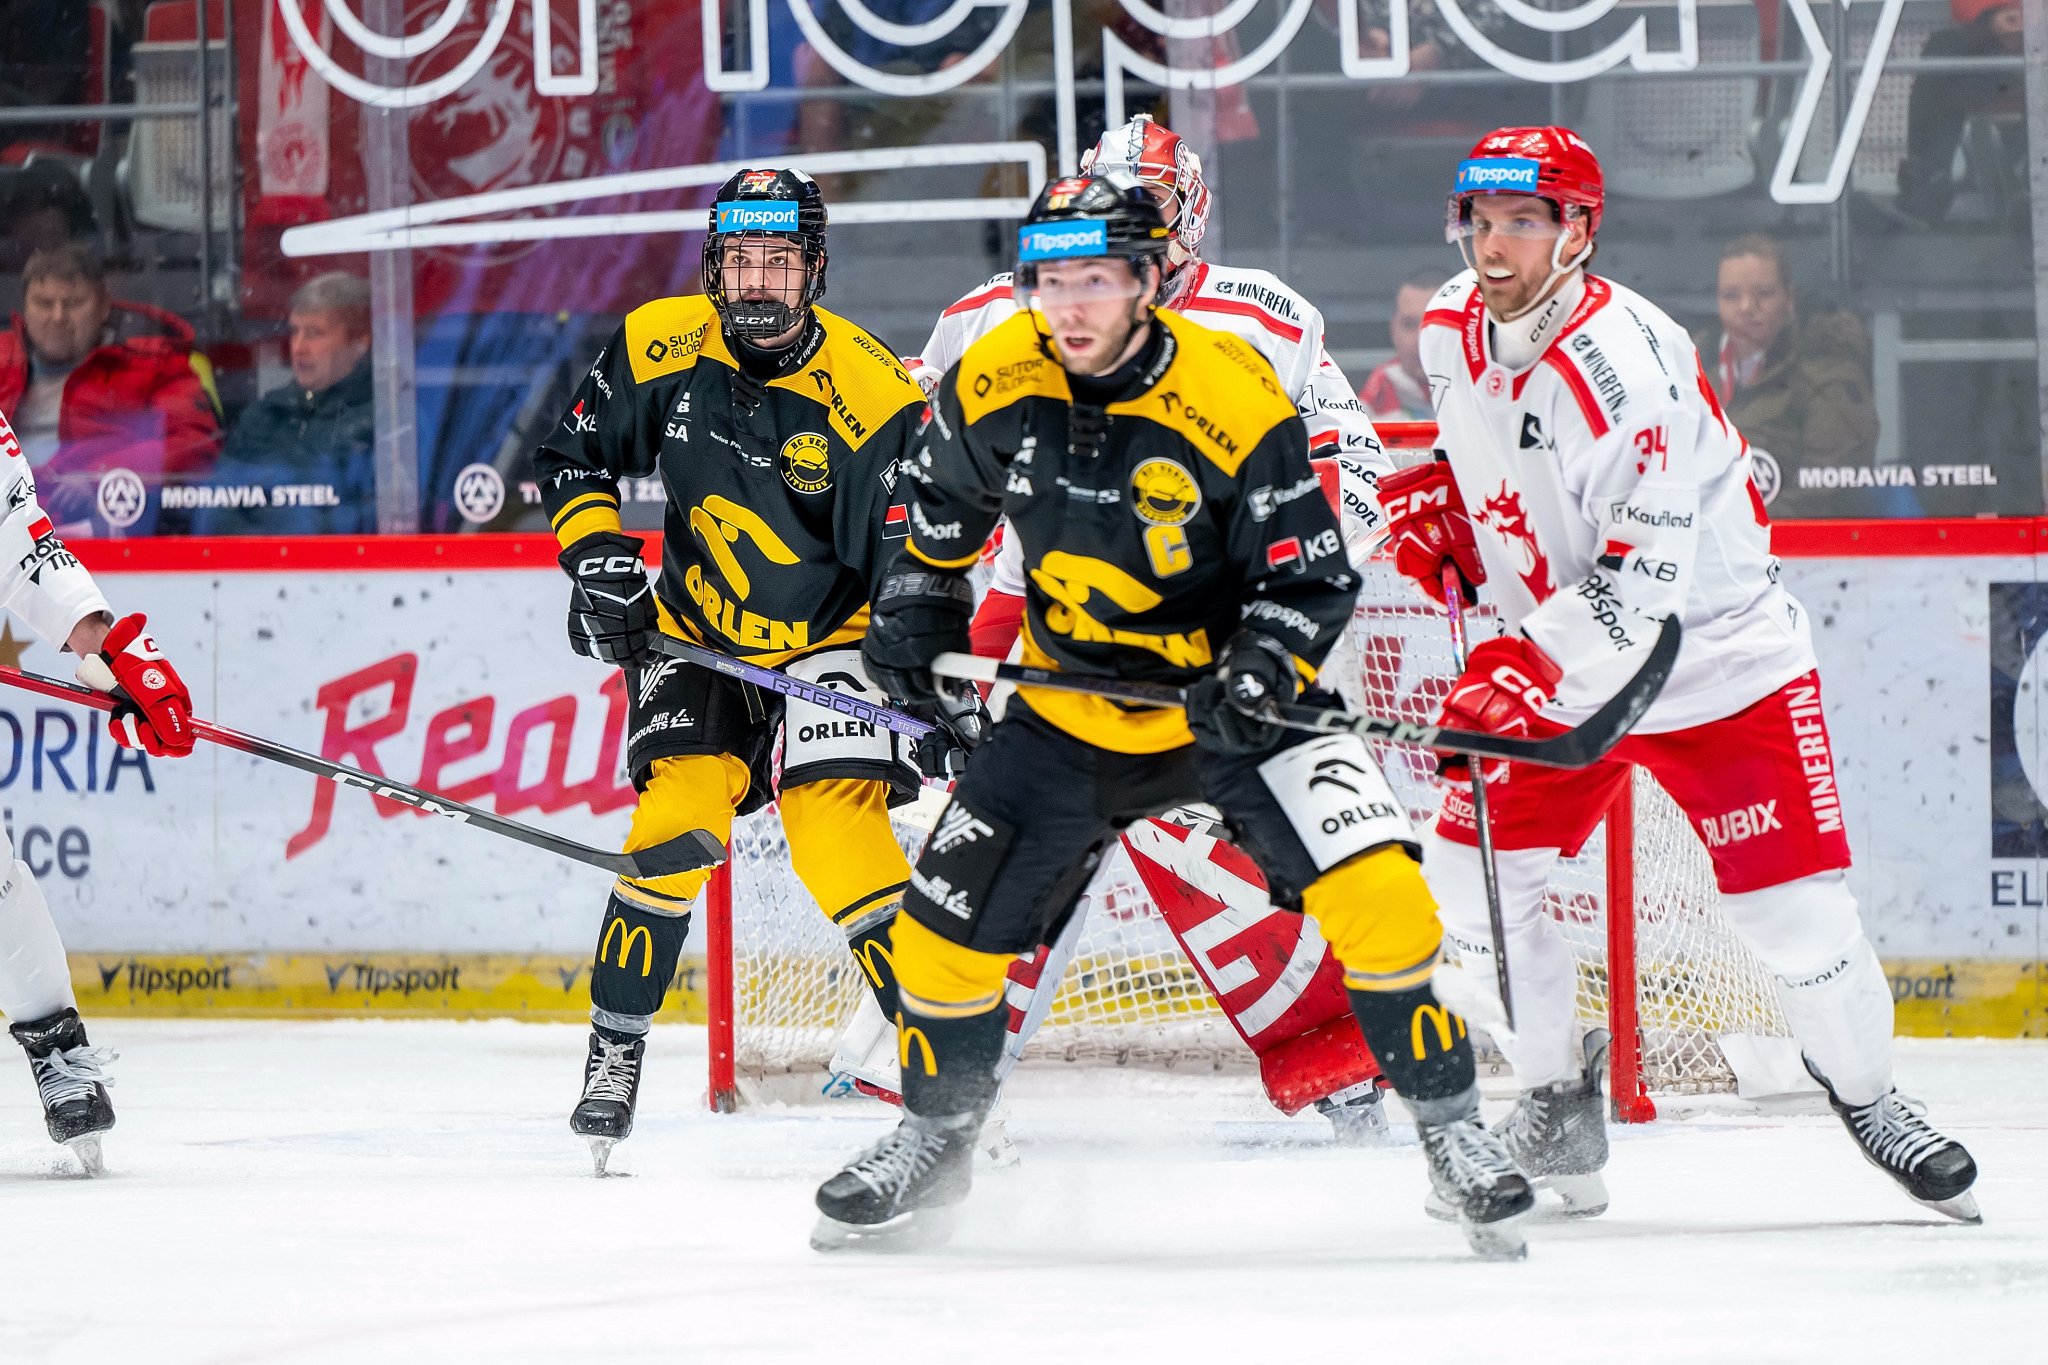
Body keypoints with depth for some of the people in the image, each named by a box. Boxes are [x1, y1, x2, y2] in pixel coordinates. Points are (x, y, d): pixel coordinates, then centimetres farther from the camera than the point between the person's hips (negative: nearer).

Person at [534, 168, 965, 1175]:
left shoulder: (873, 395, -22)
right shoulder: (659, 348, -11)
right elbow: (573, 460, 4)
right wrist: (599, 561, -9)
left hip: (829, 632, -2)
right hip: (698, 631, 2)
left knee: (839, 828, -19)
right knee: (678, 816, -16)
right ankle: (614, 1052, -2)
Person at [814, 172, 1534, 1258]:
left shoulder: (1235, 403, -21)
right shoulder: (991, 386, -10)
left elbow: (1311, 577, -15)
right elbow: (943, 506, 13)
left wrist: (1262, 669, -30)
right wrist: (915, 614, 9)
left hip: (1230, 696, -3)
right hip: (1072, 711, 3)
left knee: (1374, 890, -21)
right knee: (947, 927, 0)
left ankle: (1450, 1127, -5)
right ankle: (935, 1139, 25)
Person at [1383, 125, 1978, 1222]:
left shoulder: (1626, 370, -29)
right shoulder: (1452, 330, -5)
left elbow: (1639, 588, -31)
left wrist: (1529, 674, -37)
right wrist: (1436, 505, 2)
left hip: (1713, 654, -6)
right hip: (1549, 660, 6)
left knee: (1790, 906, -8)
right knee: (1471, 873, -5)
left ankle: (1862, 1090, 18)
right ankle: (1559, 1105, 12)